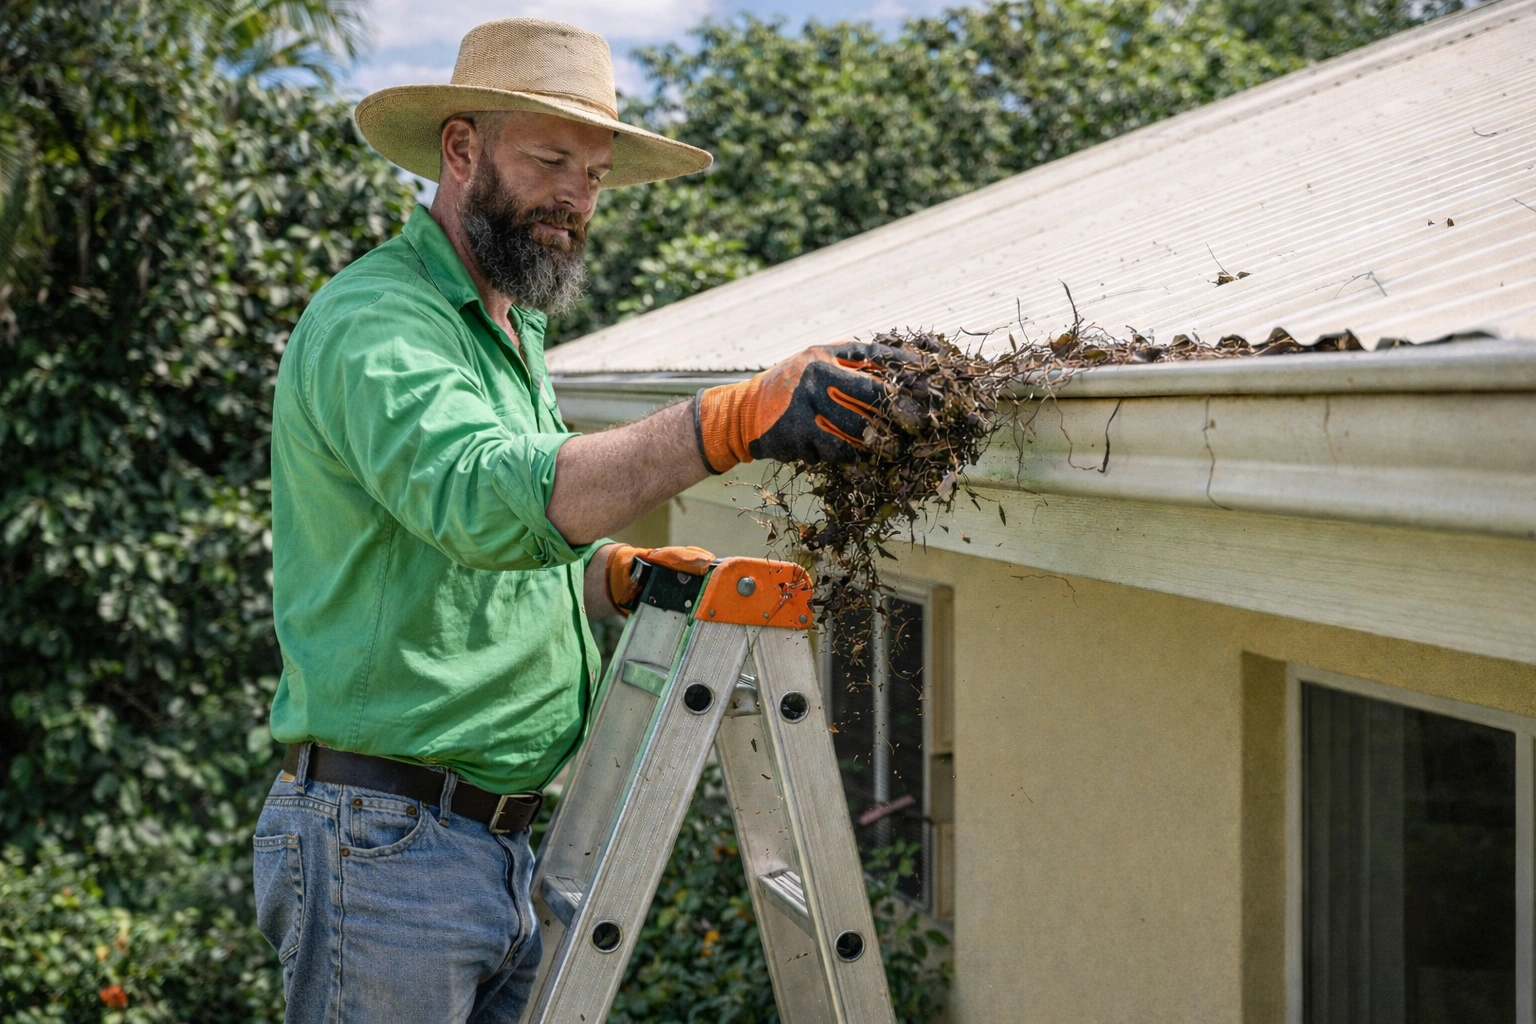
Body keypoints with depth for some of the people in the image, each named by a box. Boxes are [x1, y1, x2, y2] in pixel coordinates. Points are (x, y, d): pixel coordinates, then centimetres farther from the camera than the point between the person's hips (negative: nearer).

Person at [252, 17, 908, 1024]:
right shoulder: (372, 321, -13)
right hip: (385, 837, -9)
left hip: (502, 852, 9)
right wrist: (730, 422, -44)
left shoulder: (510, 331, 19)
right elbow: (484, 496, -34)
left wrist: (615, 573, 1)